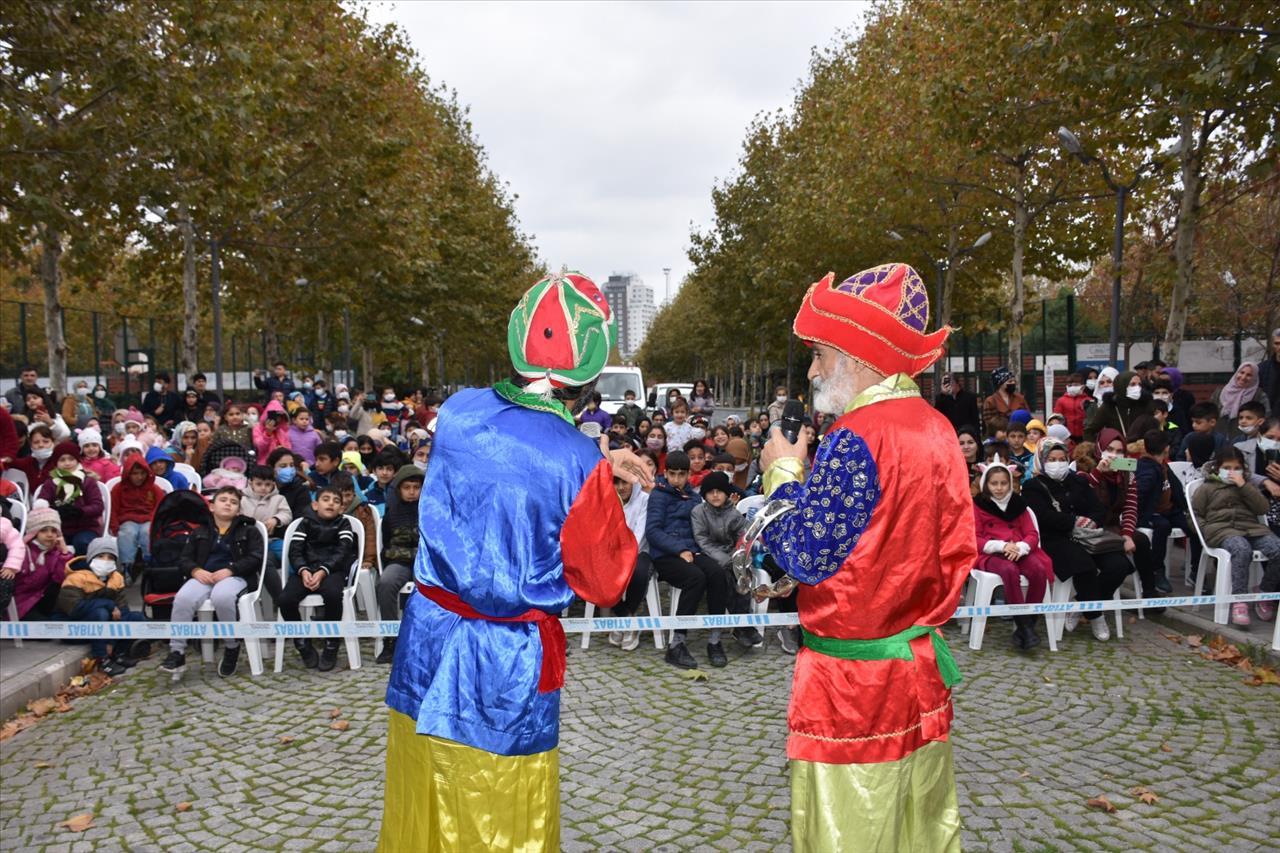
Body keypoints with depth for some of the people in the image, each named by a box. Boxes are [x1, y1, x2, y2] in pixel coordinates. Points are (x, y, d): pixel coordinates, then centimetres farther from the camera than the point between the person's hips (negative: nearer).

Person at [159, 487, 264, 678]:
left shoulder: (248, 530, 13)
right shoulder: (200, 532, 23)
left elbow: (256, 557, -1)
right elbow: (184, 559, 15)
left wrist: (230, 570, -15)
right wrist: (196, 570, -9)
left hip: (235, 576, -3)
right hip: (204, 576, 3)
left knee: (222, 597, -38)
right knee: (183, 598, -31)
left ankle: (231, 647, -15)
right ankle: (177, 652, -22)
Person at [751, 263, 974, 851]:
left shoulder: (854, 438, -21)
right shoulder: (937, 430, 5)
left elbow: (807, 554, -19)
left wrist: (783, 473, -4)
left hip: (853, 685, -8)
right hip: (921, 669, 8)